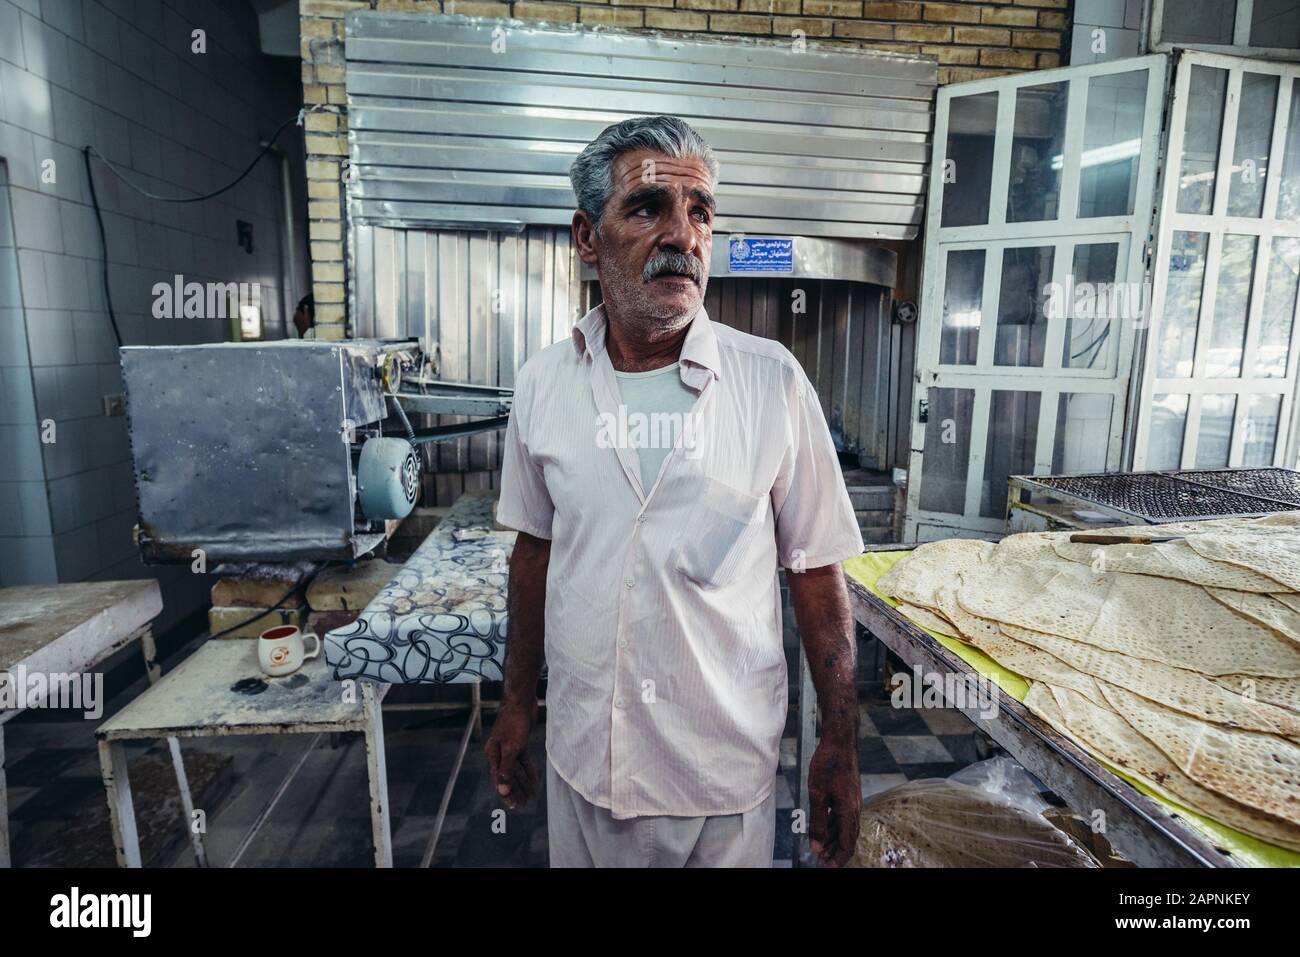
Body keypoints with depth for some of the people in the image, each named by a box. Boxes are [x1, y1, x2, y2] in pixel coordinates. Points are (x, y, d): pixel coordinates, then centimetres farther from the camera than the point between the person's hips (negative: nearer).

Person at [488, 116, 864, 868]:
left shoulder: (773, 382, -13)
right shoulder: (543, 382, -5)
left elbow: (816, 572, -7)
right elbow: (535, 551, 6)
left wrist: (841, 748, -5)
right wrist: (517, 706, 10)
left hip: (725, 770, -2)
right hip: (581, 756, 3)